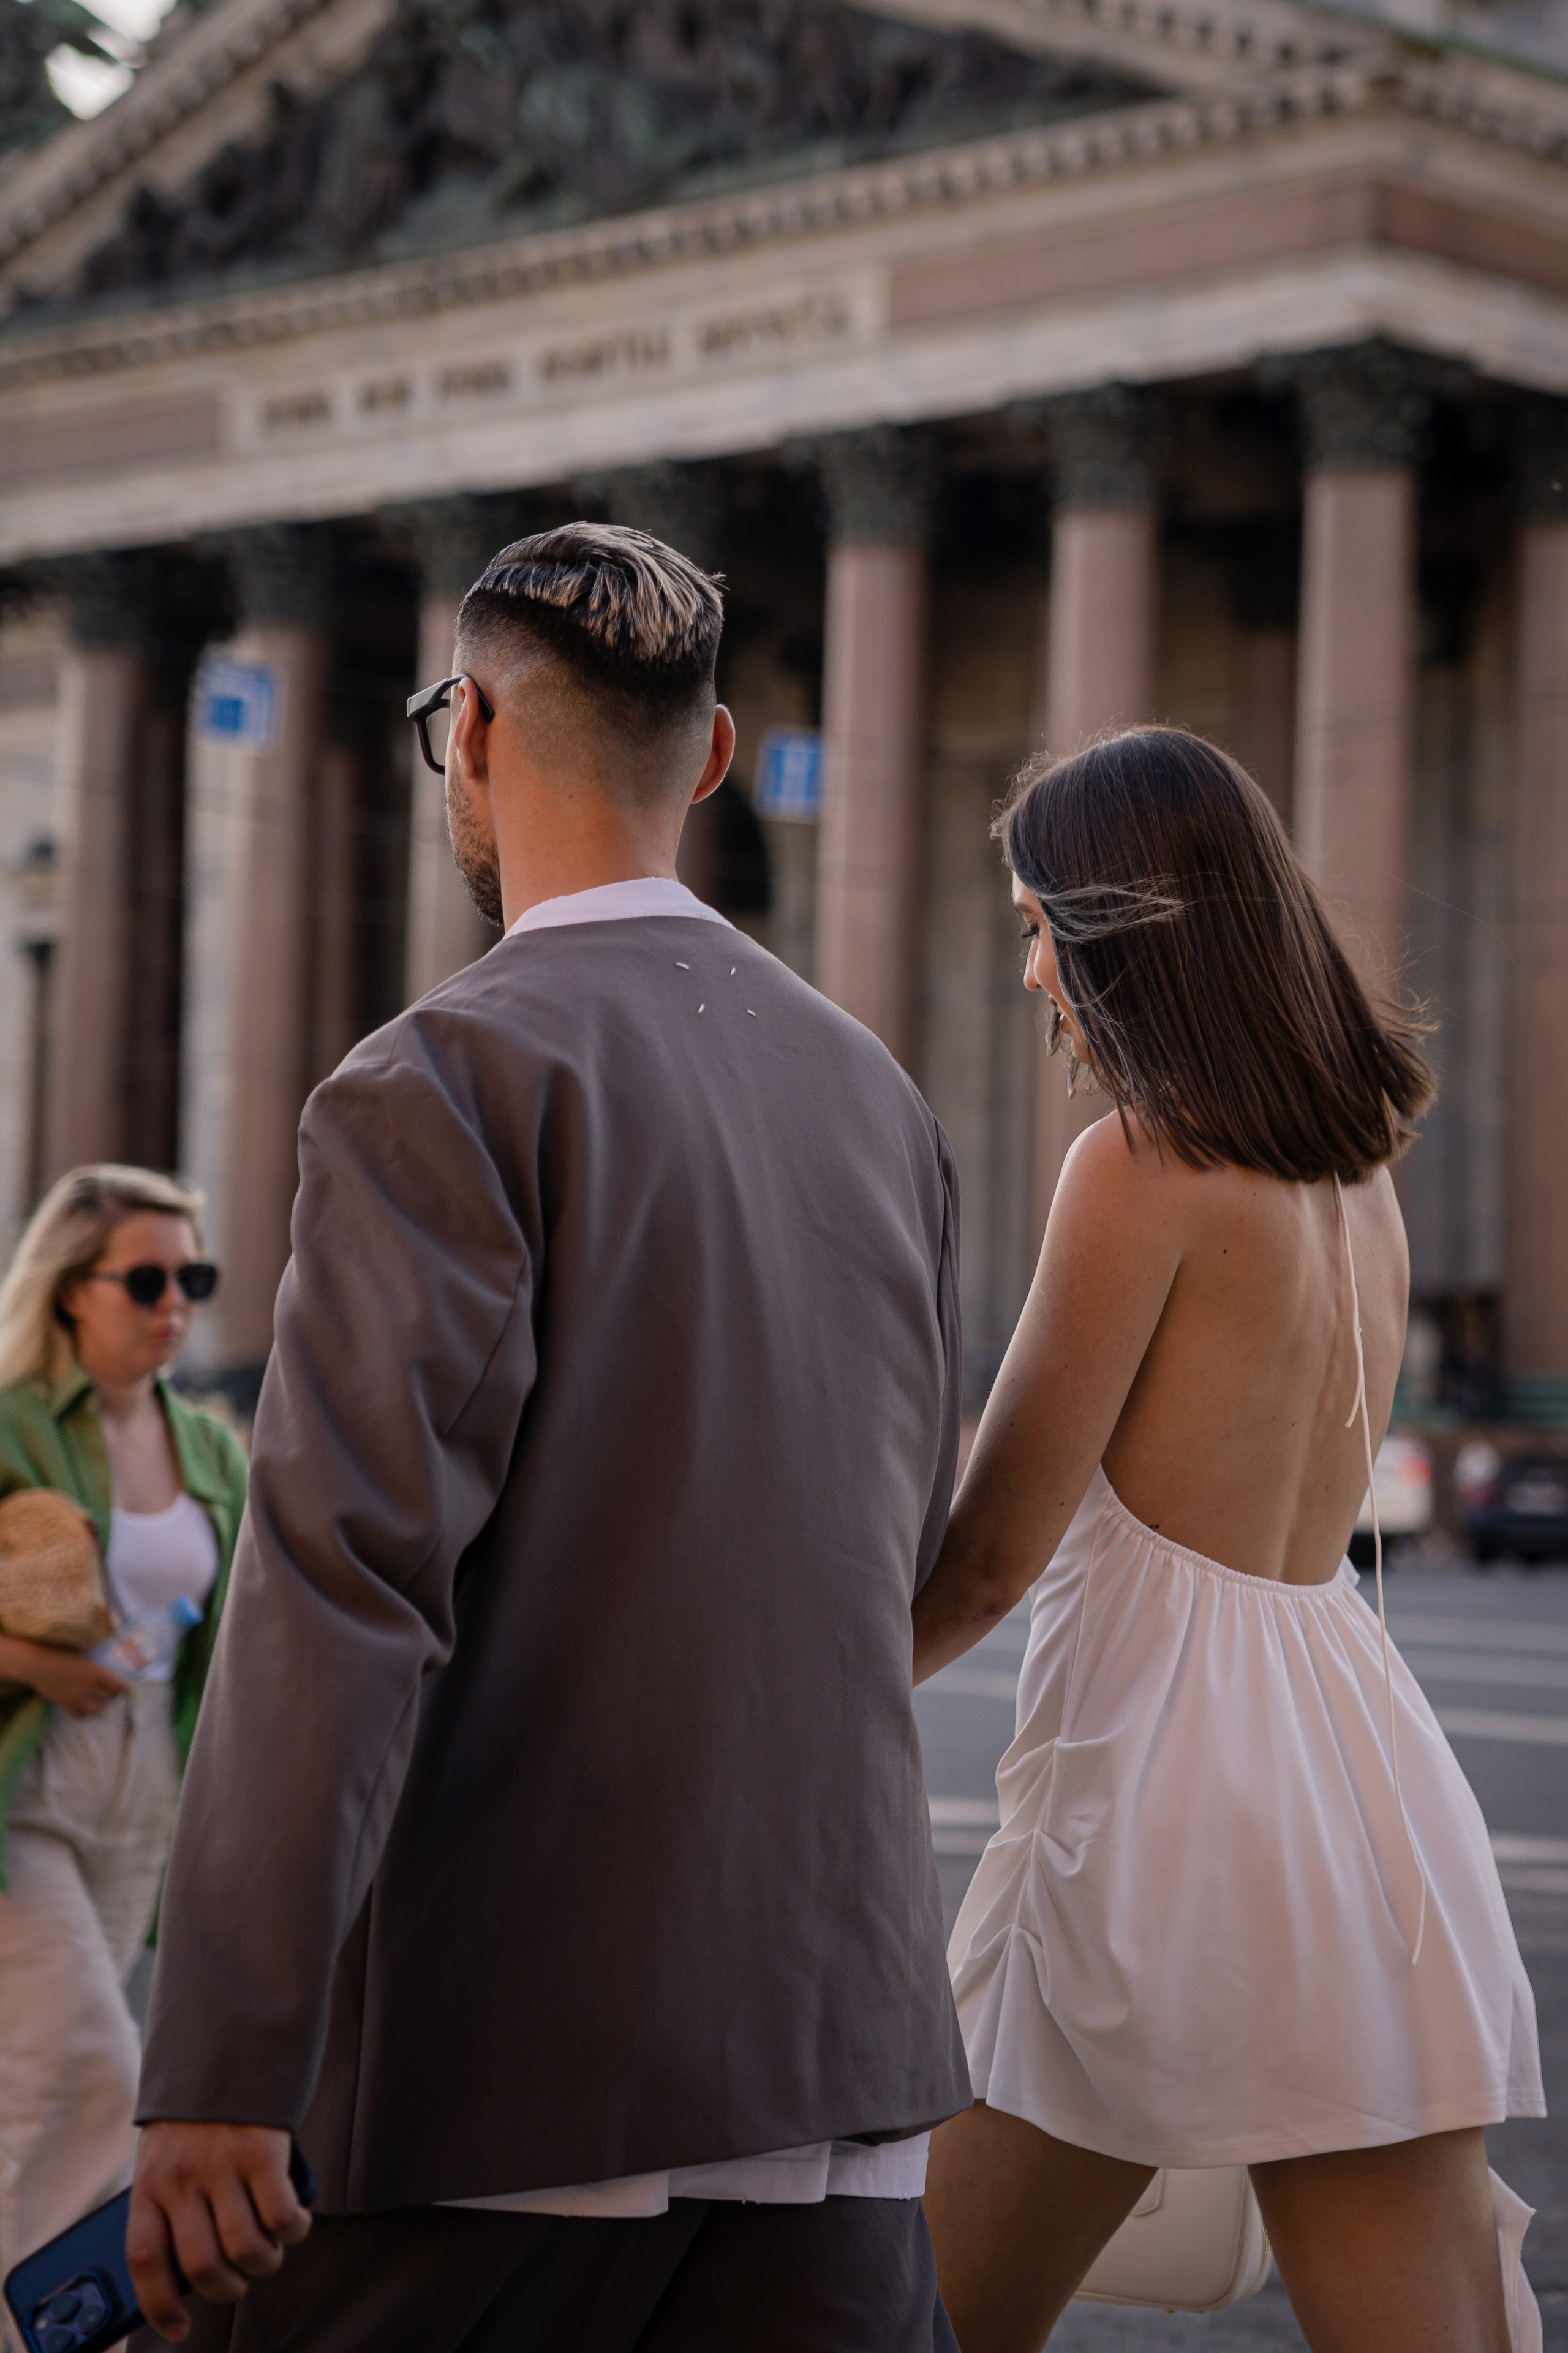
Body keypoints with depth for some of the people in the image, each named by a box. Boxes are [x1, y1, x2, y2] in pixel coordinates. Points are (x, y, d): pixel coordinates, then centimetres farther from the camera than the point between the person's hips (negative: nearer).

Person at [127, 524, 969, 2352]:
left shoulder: (450, 1086, -10)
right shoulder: (879, 1099, 12)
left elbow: (344, 1575, -20)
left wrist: (215, 2079, -22)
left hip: (510, 2057, -6)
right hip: (838, 2042, 6)